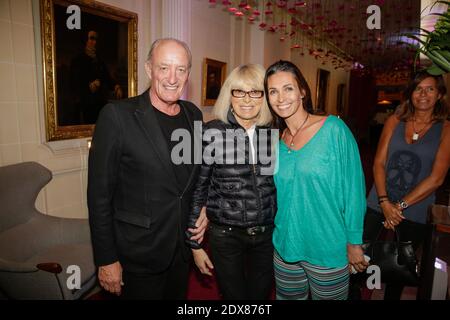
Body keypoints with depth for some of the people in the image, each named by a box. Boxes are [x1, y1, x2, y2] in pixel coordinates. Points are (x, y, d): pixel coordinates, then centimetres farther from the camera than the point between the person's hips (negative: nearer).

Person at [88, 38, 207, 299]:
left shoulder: (194, 114, 1)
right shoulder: (117, 115, -16)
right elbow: (100, 194, -14)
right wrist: (106, 259, -11)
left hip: (184, 248, 5)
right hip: (138, 255, -5)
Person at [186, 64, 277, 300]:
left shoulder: (274, 133, -1)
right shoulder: (212, 133, -11)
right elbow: (197, 189, -6)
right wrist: (195, 244, -3)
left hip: (268, 234, 3)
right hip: (226, 235, -3)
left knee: (260, 295, 20)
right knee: (234, 297, 14)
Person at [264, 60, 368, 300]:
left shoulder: (334, 129, -12)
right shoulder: (277, 142, 1)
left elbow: (353, 188, -10)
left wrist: (354, 242, -9)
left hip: (329, 250, -4)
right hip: (286, 248, 4)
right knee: (288, 297, 21)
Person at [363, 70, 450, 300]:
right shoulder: (395, 121, 1)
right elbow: (379, 162, -4)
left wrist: (400, 205, -15)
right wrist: (385, 203, -13)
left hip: (415, 212, -1)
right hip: (378, 203, 1)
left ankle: (391, 297, 41)